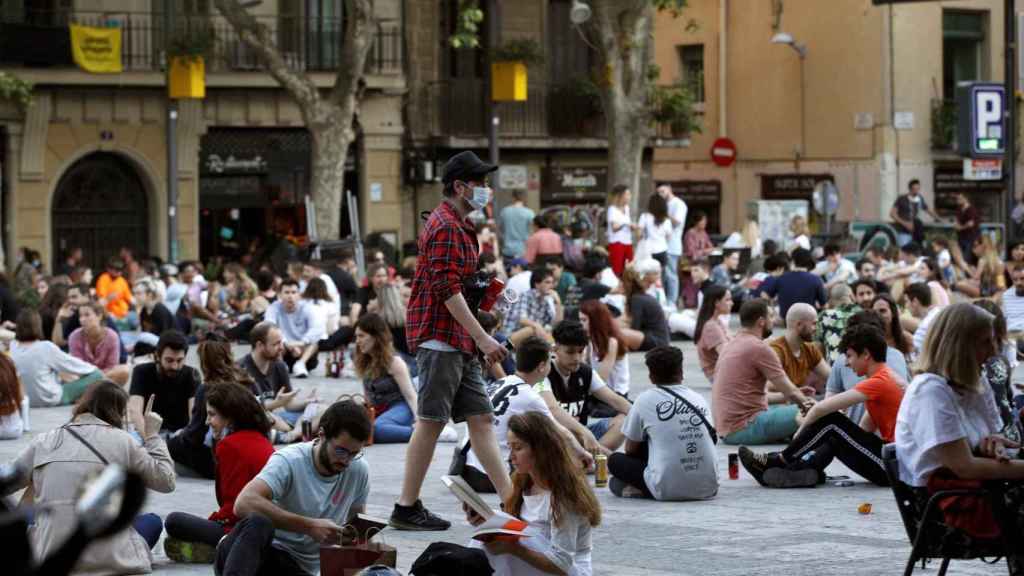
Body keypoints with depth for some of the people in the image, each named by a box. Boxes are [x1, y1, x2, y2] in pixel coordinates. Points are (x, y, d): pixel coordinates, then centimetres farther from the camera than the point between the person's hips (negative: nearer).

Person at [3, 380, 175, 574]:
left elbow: (4, 483, 14)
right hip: (109, 559, -2)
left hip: (49, 558, 2)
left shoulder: (43, 442, 6)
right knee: (152, 521, 26)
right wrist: (152, 437, 18)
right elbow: (166, 481, 7)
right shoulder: (122, 441, -1)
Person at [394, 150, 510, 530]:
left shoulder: (459, 226, 21)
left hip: (460, 342, 10)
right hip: (440, 337, -10)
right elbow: (447, 290, -20)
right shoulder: (445, 227, -13)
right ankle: (407, 509, -2)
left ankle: (511, 500, 7)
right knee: (431, 422, -7)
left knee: (481, 419, 7)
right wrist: (483, 338, -21)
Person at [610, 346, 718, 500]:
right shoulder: (699, 399, 11)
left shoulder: (645, 400, 0)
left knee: (615, 460, 17)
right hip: (708, 488, 5)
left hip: (668, 491, -5)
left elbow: (630, 449, 9)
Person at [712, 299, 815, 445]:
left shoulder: (732, 344, 17)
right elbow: (789, 391, -6)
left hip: (727, 430, 10)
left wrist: (796, 396, 25)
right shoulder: (759, 348, -12)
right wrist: (806, 403, 14)